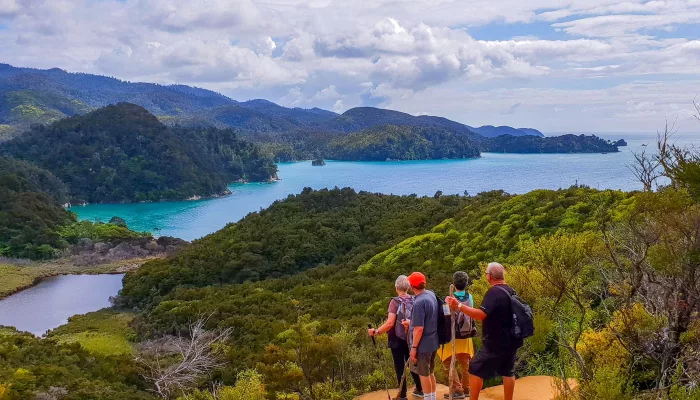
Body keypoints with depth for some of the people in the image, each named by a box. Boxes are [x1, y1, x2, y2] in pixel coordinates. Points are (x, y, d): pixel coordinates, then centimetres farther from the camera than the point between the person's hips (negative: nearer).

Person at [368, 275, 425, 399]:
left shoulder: (395, 302, -16)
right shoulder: (414, 300, -3)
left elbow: (390, 323, -23)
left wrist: (376, 332, -16)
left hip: (398, 339, -5)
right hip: (411, 338, 5)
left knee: (400, 367, 5)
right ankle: (419, 389, 32)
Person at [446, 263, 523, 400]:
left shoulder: (493, 292, -20)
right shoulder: (511, 292, 8)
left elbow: (481, 314, -31)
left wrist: (459, 306, -33)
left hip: (495, 343, -8)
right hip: (510, 341, 9)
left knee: (475, 370, 1)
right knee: (508, 372, 15)